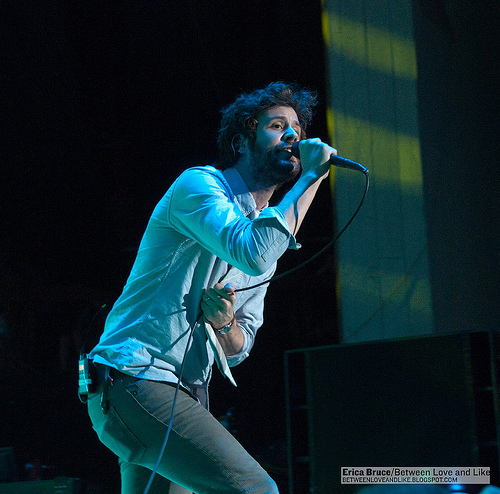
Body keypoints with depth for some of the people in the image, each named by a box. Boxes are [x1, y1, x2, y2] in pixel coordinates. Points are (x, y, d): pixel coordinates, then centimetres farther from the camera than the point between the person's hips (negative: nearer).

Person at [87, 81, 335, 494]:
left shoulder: (271, 232, 18)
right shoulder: (199, 185, -6)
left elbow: (237, 351, 17)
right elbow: (253, 252, -27)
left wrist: (224, 322, -7)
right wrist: (311, 177, -16)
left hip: (184, 397, 9)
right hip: (135, 379, -9)